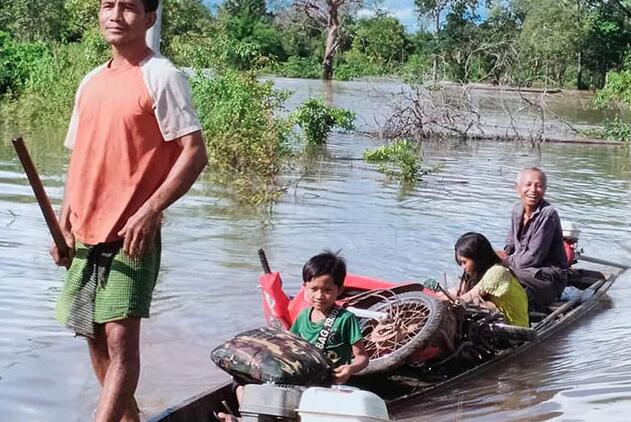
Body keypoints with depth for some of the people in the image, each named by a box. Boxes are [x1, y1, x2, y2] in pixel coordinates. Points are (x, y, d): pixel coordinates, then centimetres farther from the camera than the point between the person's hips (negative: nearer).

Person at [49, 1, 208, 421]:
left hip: (131, 235, -7)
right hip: (85, 235, 8)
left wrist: (149, 212, -21)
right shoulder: (91, 82, 13)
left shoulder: (161, 76, -8)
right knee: (95, 334, 14)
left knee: (120, 337, -12)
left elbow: (194, 153, -14)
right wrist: (64, 225, 11)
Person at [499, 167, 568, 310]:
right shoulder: (517, 210, 4)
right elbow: (512, 237, 24)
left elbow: (533, 258, -22)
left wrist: (508, 260, -9)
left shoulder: (548, 214, -20)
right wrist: (507, 252, 1)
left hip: (552, 277, -8)